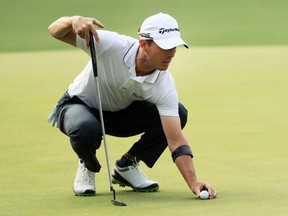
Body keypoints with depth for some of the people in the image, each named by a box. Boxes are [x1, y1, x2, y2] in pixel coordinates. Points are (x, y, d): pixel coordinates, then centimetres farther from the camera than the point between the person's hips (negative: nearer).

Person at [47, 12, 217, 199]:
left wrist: (194, 183, -40)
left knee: (179, 114, -18)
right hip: (78, 106, -3)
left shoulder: (165, 86, -25)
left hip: (119, 115, 4)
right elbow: (55, 30, -30)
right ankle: (87, 167, -2)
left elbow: (176, 140, -27)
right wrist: (73, 21, -54)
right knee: (86, 128, -41)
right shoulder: (112, 45, -34)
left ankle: (126, 166, 3)